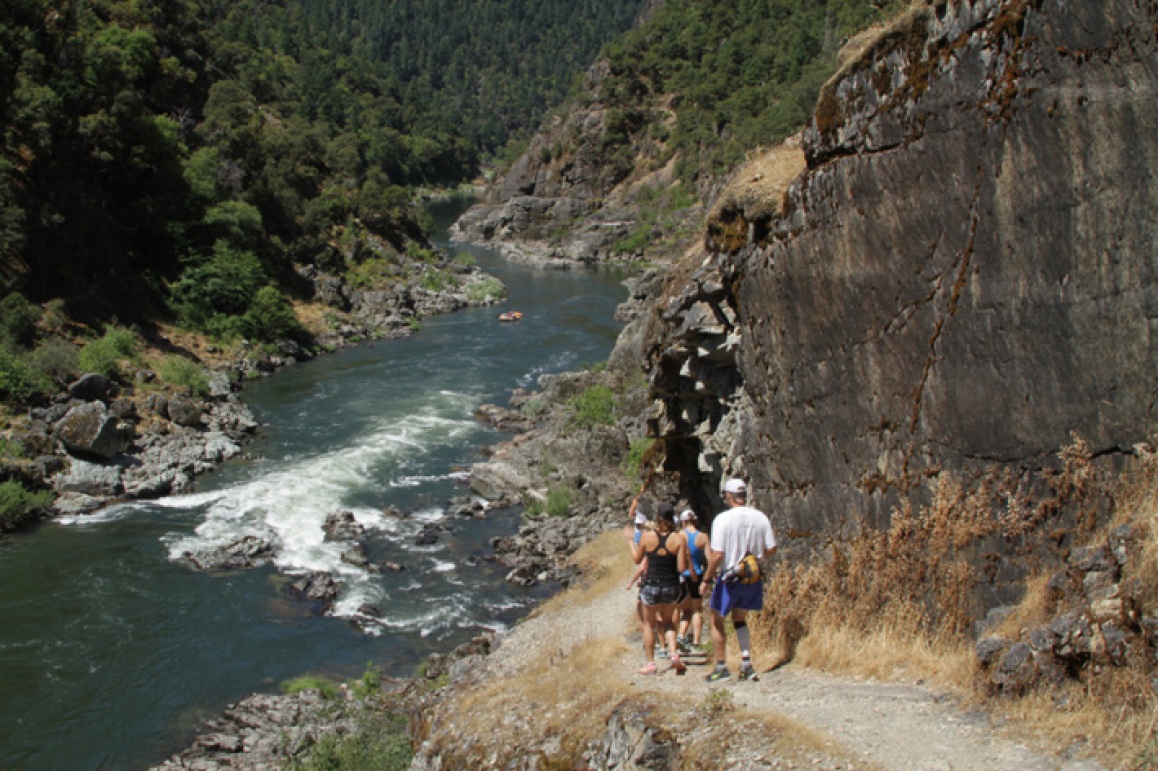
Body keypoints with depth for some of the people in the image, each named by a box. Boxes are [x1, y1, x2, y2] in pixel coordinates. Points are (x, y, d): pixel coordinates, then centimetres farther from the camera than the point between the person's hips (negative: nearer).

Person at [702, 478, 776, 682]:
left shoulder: (722, 519, -17)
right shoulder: (760, 517, -4)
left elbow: (717, 554, -20)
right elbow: (771, 548, 2)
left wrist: (706, 578, -8)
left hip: (730, 579, -5)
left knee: (717, 620, 12)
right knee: (740, 618, 22)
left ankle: (721, 667, 12)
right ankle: (746, 664, 12)